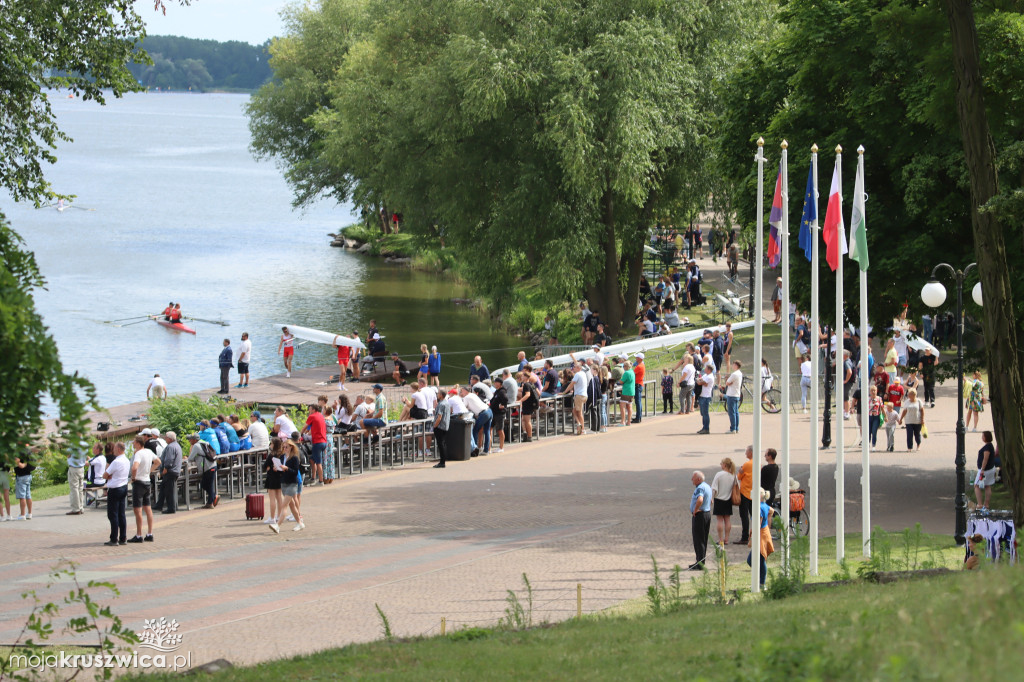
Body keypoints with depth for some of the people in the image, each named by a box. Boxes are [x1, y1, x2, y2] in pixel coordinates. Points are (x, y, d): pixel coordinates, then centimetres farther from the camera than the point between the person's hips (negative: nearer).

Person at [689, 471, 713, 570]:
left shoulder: (700, 488, -19)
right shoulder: (707, 486, 13)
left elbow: (700, 500, -39)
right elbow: (710, 501, 29)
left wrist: (695, 510, -24)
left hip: (699, 515, -10)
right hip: (707, 513, 10)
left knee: (698, 540, -5)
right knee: (703, 540, 15)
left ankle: (700, 565, -4)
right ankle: (701, 562, 21)